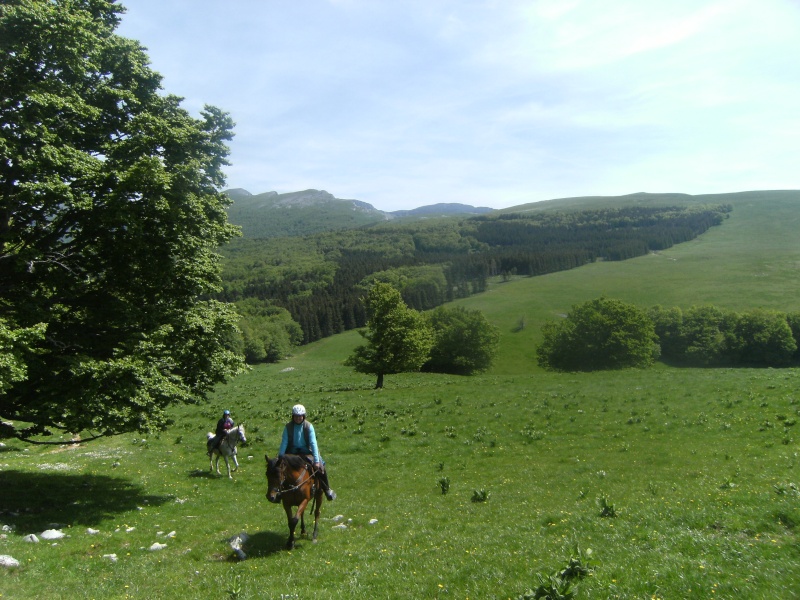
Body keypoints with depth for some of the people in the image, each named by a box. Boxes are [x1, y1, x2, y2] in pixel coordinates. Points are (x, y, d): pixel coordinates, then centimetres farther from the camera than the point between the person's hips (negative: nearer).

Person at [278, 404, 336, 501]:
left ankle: (327, 489, 5)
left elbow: (313, 443, -22)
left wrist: (317, 460, -29)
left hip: (306, 451, -1)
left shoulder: (309, 426, -15)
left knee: (320, 467, -17)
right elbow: (284, 443, -13)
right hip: (292, 452, 1)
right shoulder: (288, 427, -12)